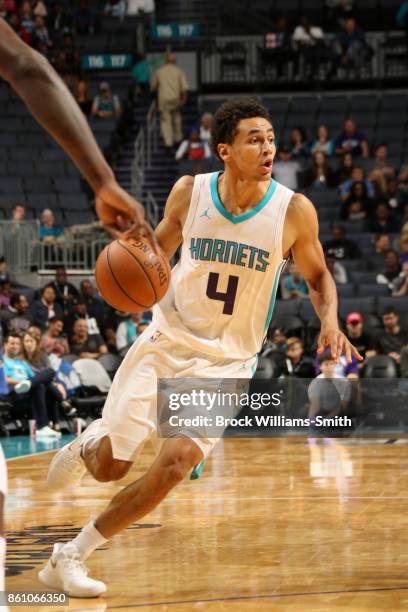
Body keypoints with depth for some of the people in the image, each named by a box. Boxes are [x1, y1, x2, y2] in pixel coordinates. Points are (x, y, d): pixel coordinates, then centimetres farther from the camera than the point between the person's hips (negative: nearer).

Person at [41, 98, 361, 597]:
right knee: (109, 467, 2)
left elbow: (317, 277, 5)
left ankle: (71, 556, -3)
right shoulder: (189, 192, -9)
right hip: (166, 341, 1)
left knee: (175, 465, -19)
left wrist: (329, 320, -16)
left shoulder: (294, 211, -12)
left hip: (225, 361, -1)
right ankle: (88, 443, 42)